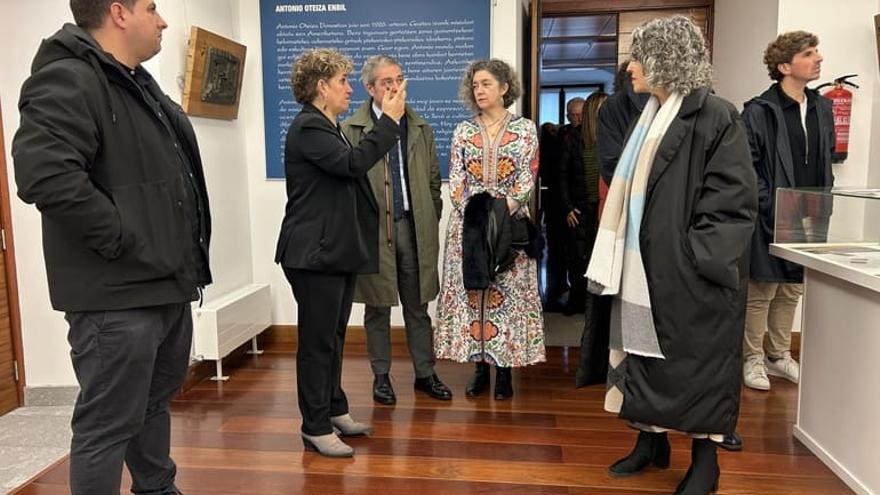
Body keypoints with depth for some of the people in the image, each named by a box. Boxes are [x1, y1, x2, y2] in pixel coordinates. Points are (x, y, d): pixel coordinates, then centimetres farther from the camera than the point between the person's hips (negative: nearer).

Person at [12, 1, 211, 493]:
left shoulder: (139, 83, 17)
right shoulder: (69, 80, -14)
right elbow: (43, 173, -29)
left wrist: (184, 255, 14)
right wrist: (122, 239, -22)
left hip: (165, 282, 10)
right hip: (117, 293, -10)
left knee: (155, 402, 23)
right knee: (108, 425, 3)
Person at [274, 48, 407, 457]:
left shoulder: (328, 128, 18)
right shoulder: (308, 127, -13)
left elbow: (349, 172, 18)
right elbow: (352, 163, -26)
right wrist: (389, 120, -19)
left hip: (338, 250, 10)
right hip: (315, 252, -10)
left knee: (334, 337, 17)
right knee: (317, 340, -2)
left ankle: (334, 410, 30)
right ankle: (315, 428, 10)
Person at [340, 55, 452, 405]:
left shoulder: (421, 129, 11)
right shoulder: (351, 129, -2)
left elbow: (434, 180, 14)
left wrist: (431, 221, 7)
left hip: (415, 228, 3)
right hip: (373, 229, -3)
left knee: (417, 307, 11)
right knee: (378, 308, 8)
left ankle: (425, 373, 23)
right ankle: (381, 376, 21)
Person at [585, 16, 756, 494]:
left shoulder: (714, 116, -12)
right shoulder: (648, 116, 12)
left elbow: (736, 199, -15)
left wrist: (698, 257, -19)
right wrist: (617, 255, 11)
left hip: (688, 271, -7)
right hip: (642, 265, 8)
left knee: (696, 363, 4)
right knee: (644, 353, 14)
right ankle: (650, 441, 30)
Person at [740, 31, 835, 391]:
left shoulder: (821, 108, 11)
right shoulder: (759, 111, -10)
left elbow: (826, 159, 19)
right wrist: (772, 207, -15)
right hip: (769, 220, -7)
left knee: (792, 290, 15)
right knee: (760, 291, 3)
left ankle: (779, 356, 29)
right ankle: (753, 359, 17)